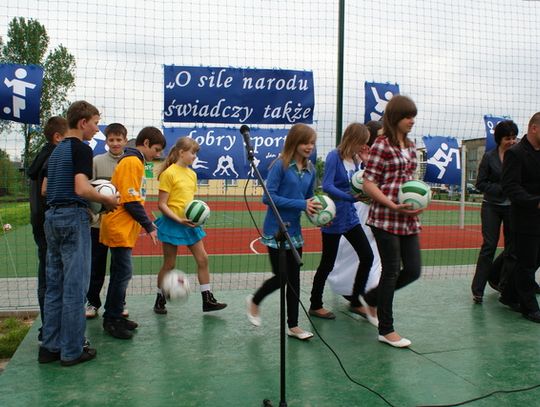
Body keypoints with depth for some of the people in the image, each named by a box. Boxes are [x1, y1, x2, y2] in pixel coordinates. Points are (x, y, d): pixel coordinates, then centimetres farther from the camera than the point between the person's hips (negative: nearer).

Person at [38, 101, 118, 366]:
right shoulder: (81, 149, -10)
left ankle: (50, 347, 18)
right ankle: (72, 351, 4)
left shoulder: (56, 151, 17)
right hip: (73, 217, -9)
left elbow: (45, 189, 20)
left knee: (54, 284, 12)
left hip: (52, 216, 9)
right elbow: (82, 188, -22)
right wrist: (106, 200, -7)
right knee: (74, 286, -3)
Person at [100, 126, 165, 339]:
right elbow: (131, 201, -20)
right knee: (123, 272, -6)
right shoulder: (132, 162, -14)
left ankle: (113, 317, 23)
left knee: (120, 273, 14)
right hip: (120, 228, -10)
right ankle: (112, 320, 5)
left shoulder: (134, 162, 16)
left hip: (123, 228, 10)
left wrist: (146, 222, 13)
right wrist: (149, 226, -14)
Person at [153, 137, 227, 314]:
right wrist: (179, 220, -22)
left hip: (190, 224, 7)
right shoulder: (169, 173, -12)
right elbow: (161, 204, -13)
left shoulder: (192, 174, 9)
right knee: (169, 264, 4)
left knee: (203, 259, 3)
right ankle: (160, 300, 22)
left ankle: (207, 299, 12)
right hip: (172, 224, -7)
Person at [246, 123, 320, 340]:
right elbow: (269, 197, -20)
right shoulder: (280, 165, -15)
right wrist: (301, 204, -24)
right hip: (275, 230, -6)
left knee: (294, 278, 10)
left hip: (294, 229, 6)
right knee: (281, 276, 0)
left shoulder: (310, 169, 4)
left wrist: (316, 212, -8)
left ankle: (293, 326, 22)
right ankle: (254, 301, 31)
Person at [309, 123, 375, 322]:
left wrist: (366, 162, -2)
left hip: (350, 216, 7)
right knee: (327, 264, 5)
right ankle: (315, 306, 23)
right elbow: (327, 187, -24)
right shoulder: (334, 156, -15)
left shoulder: (355, 159, 5)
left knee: (367, 256, 6)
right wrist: (351, 197, -33)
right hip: (334, 218, -7)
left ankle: (355, 302, 22)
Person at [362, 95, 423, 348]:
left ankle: (371, 297, 32)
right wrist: (393, 206, -20)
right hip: (386, 219, -7)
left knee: (413, 271, 9)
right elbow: (368, 184, -12)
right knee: (391, 271, 1)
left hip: (408, 220, 7)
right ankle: (386, 330, 17)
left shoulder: (410, 146, 14)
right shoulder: (382, 145, -8)